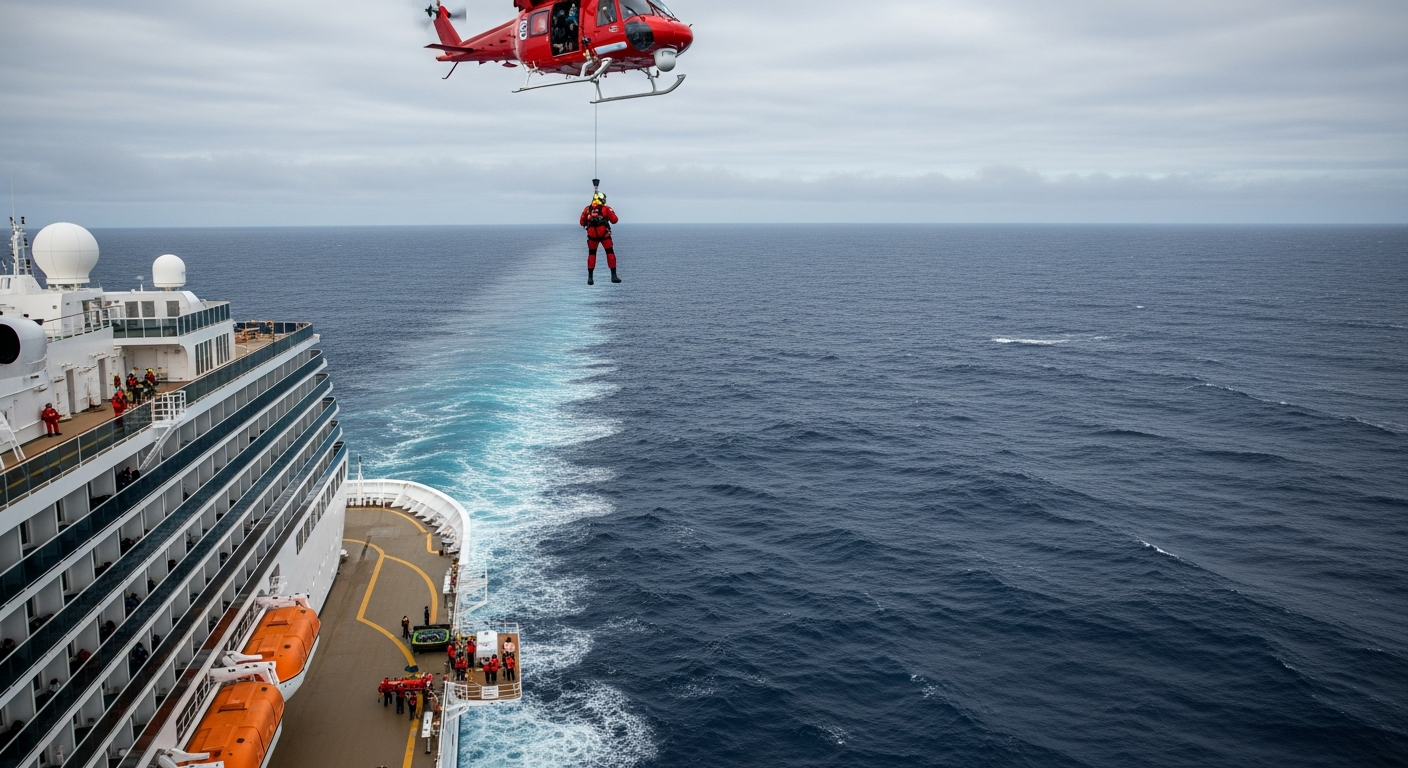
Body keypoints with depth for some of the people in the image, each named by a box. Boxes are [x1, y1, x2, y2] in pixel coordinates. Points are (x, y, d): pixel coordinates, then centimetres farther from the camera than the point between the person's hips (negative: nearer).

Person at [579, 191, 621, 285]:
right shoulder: (606, 208, 0)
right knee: (610, 253, 9)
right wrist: (611, 213, 19)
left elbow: (582, 222, 9)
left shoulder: (587, 209, 6)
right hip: (604, 235, -2)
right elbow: (614, 220, 2)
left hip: (592, 236, 2)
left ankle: (590, 277, 8)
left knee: (592, 254, 14)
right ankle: (613, 276, 5)